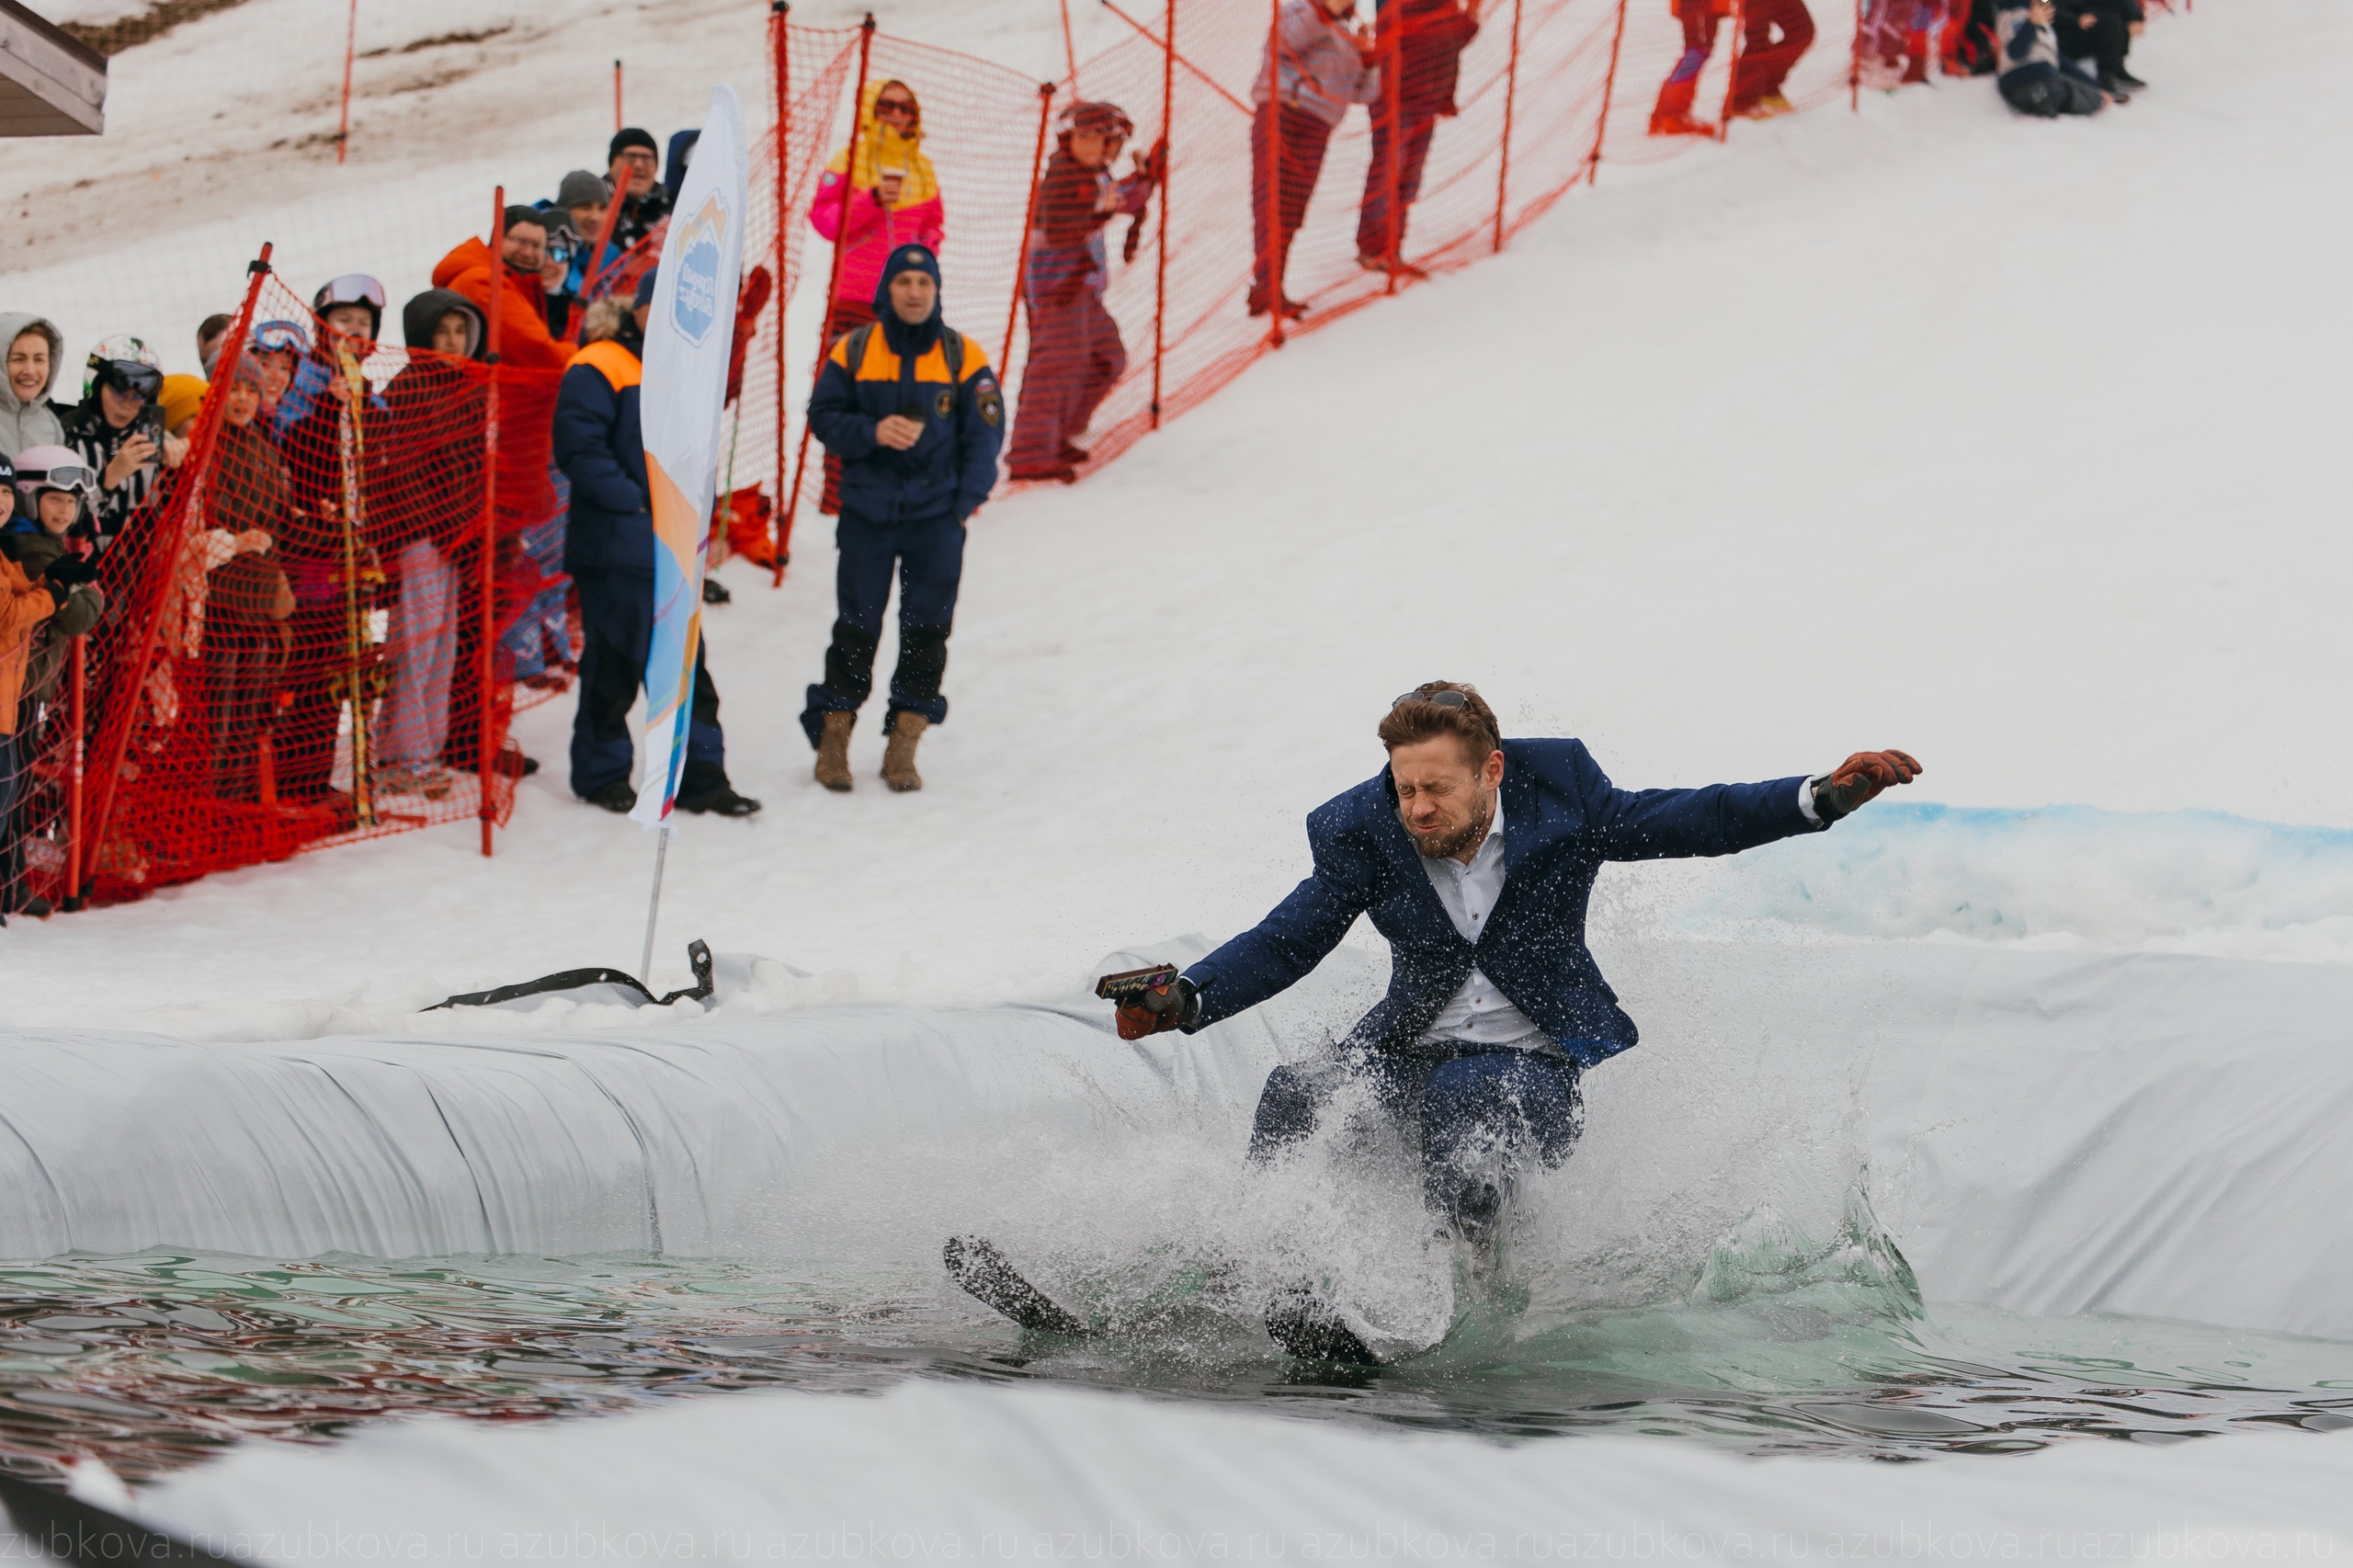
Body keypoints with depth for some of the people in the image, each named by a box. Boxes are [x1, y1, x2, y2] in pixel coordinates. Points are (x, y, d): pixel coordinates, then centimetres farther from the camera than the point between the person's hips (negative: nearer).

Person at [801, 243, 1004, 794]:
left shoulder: (963, 357, 1)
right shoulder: (853, 352, 1)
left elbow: (983, 436, 4)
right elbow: (824, 417, 4)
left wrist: (965, 503, -5)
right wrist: (872, 433, -14)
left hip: (937, 517, 1)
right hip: (866, 514, -1)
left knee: (926, 630, 0)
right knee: (856, 628, 1)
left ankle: (903, 746, 8)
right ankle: (833, 735, 11)